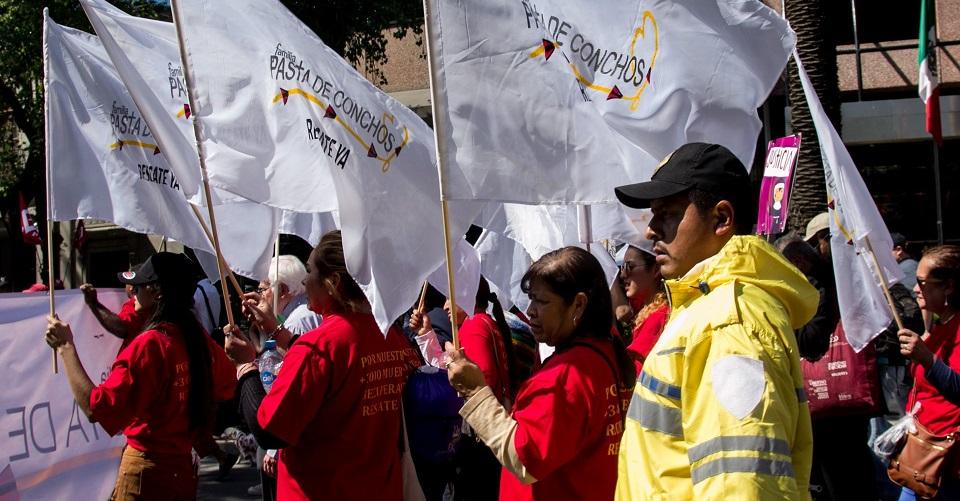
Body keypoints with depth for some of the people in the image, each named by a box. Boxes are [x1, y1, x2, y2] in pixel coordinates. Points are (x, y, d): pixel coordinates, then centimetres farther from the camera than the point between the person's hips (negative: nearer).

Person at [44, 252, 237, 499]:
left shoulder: (148, 345, -20)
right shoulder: (200, 340, -3)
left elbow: (94, 407, -25)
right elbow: (229, 386, 14)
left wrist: (66, 347, -20)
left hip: (145, 471, -6)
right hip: (183, 468, 6)